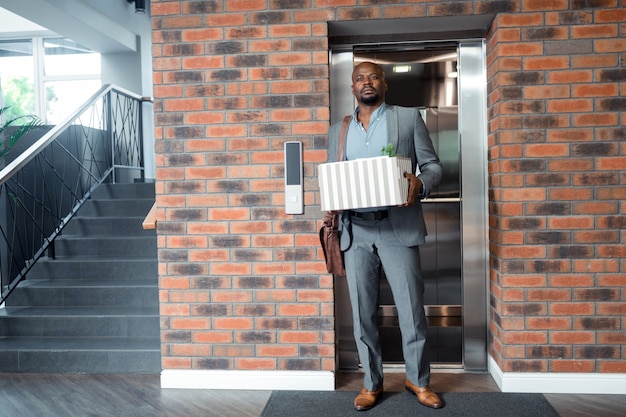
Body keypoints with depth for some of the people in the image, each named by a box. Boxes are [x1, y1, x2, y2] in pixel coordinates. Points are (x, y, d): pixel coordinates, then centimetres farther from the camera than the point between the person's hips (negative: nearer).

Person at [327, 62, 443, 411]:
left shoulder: (409, 117, 6)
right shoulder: (338, 130, 14)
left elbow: (433, 165, 4)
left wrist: (421, 183, -19)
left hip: (397, 228, -2)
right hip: (355, 230, 3)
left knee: (412, 308, 5)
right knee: (363, 311, 8)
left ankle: (419, 379, 26)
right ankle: (372, 382, 25)